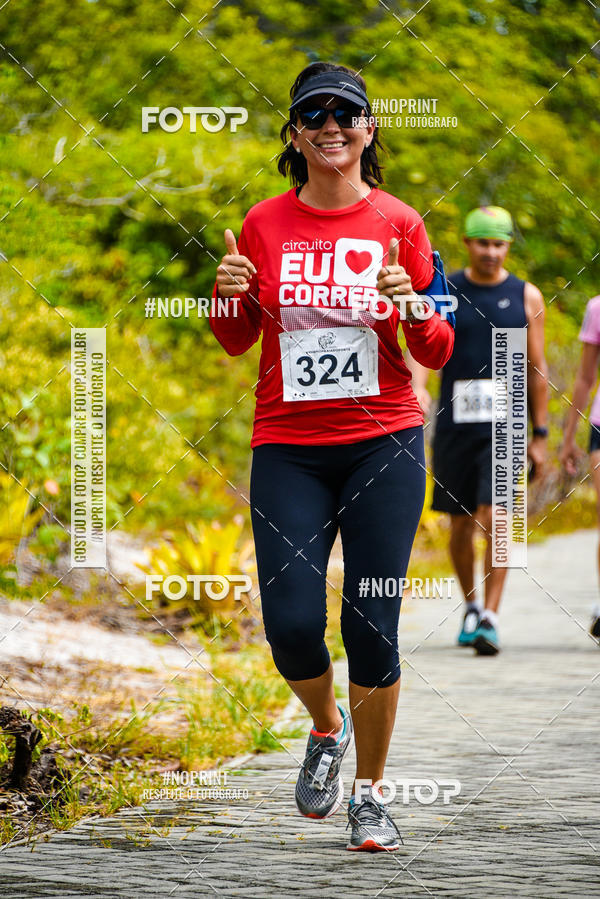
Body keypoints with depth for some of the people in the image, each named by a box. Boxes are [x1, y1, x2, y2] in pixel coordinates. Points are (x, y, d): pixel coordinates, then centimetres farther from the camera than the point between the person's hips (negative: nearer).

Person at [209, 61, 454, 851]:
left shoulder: (399, 224, 1)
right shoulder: (265, 225, 5)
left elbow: (438, 352, 4)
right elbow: (236, 341, 14)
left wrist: (413, 310, -16)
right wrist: (230, 296, -7)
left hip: (383, 443, -1)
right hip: (288, 449, 1)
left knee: (371, 627, -4)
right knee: (292, 624, -9)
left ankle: (370, 793, 13)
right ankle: (327, 729, 24)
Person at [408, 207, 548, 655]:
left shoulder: (526, 297, 5)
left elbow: (536, 369, 7)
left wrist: (540, 434, 6)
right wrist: (417, 389, -29)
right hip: (455, 423, 1)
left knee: (496, 519, -14)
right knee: (461, 524, 8)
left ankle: (490, 620, -15)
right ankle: (471, 607, 29)